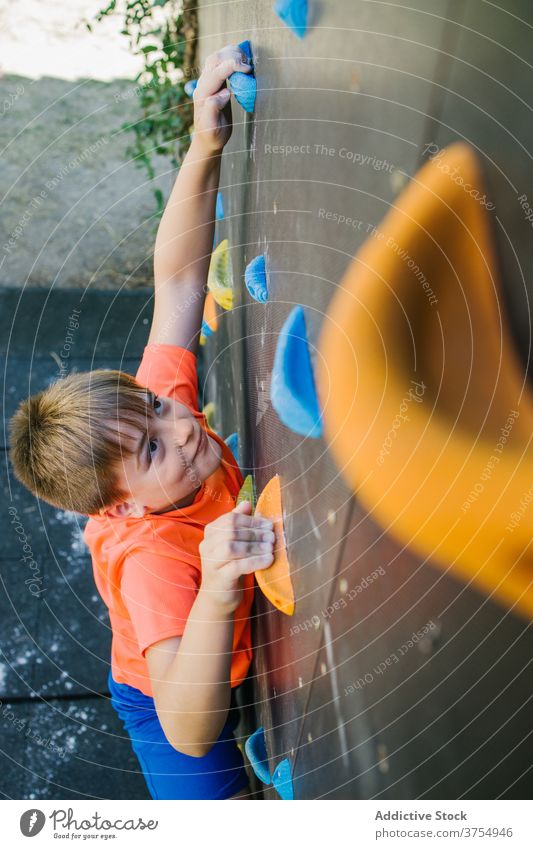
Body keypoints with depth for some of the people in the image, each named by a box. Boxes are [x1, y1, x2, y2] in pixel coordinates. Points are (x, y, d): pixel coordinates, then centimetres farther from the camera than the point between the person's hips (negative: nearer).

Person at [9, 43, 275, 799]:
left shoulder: (161, 395, -28)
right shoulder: (149, 559, -46)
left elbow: (177, 278, -25)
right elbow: (188, 731, -52)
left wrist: (206, 148, -36)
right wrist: (216, 594, -68)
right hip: (172, 702, -7)